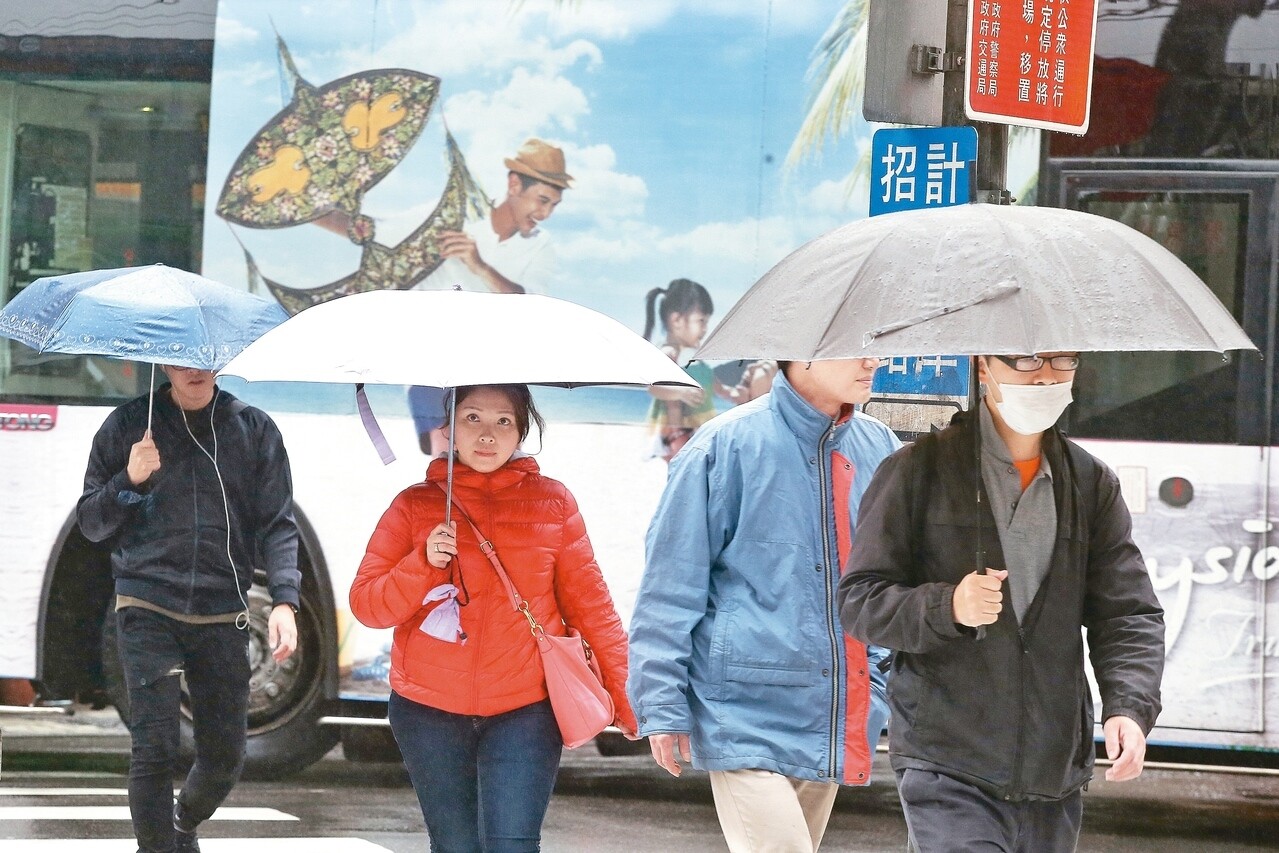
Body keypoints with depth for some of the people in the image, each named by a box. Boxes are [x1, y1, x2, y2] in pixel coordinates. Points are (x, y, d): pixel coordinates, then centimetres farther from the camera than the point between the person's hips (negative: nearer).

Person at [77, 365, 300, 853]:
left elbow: (277, 525, 5)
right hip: (148, 608, -2)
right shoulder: (129, 426, 6)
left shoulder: (255, 430, 8)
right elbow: (90, 523, 9)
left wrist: (284, 599, -10)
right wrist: (129, 480, -10)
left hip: (222, 613, 2)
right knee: (154, 748, -12)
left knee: (225, 754, 4)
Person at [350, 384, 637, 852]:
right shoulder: (414, 506, 5)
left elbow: (589, 602, 6)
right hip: (430, 711, 2)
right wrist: (423, 563, -16)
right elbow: (365, 603, 1)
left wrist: (624, 693, 0)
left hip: (525, 709, -1)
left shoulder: (552, 502, 4)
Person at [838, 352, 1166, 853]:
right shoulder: (920, 470, 1)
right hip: (947, 769, -4)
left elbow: (1128, 614, 9)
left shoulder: (1093, 484, 13)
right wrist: (947, 607, -20)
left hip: (1055, 778, 4)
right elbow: (859, 603, -1)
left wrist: (1129, 706, -9)